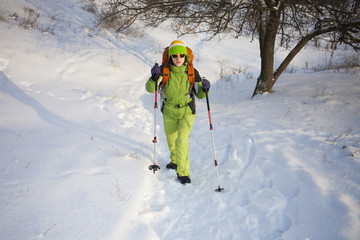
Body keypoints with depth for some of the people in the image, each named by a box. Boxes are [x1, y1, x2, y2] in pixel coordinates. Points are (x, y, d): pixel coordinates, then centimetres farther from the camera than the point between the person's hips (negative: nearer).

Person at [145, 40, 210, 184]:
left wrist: (204, 88, -26)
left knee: (182, 141, -17)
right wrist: (154, 77, -33)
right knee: (171, 140, 21)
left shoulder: (192, 72, -13)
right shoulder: (164, 71, -14)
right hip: (169, 112, 2)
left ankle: (183, 172, -3)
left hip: (187, 113, -2)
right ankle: (175, 161, 51)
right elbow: (150, 89, -14)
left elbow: (200, 95, -4)